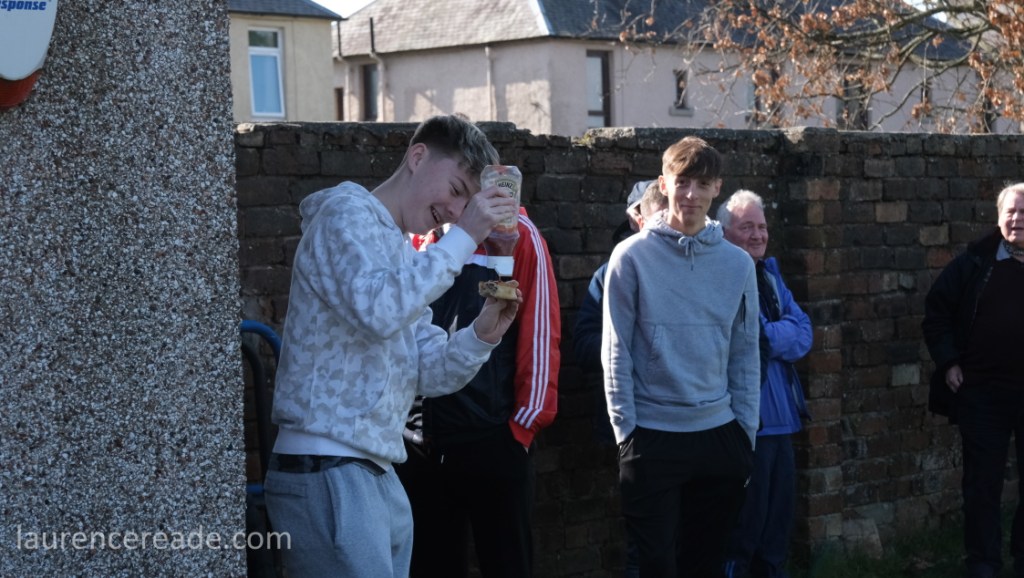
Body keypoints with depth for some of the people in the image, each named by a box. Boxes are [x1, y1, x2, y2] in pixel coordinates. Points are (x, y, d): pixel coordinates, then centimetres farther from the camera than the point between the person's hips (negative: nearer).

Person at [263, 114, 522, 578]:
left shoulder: (405, 254, 21)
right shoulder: (346, 215, -7)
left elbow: (430, 373, 15)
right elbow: (379, 311, -25)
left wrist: (483, 333, -3)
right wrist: (462, 238, -20)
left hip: (378, 476, 10)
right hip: (326, 475, -10)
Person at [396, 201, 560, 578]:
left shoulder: (517, 236, -2)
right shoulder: (416, 239, 9)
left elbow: (540, 333, -4)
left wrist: (525, 425, -7)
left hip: (492, 440, -4)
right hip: (418, 444, 4)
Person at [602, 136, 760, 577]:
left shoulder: (737, 263, 5)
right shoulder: (633, 256, -4)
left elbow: (745, 355, 9)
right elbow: (616, 351, -4)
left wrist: (746, 432, 5)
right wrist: (626, 429, -8)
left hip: (719, 434, 3)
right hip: (653, 436, -3)